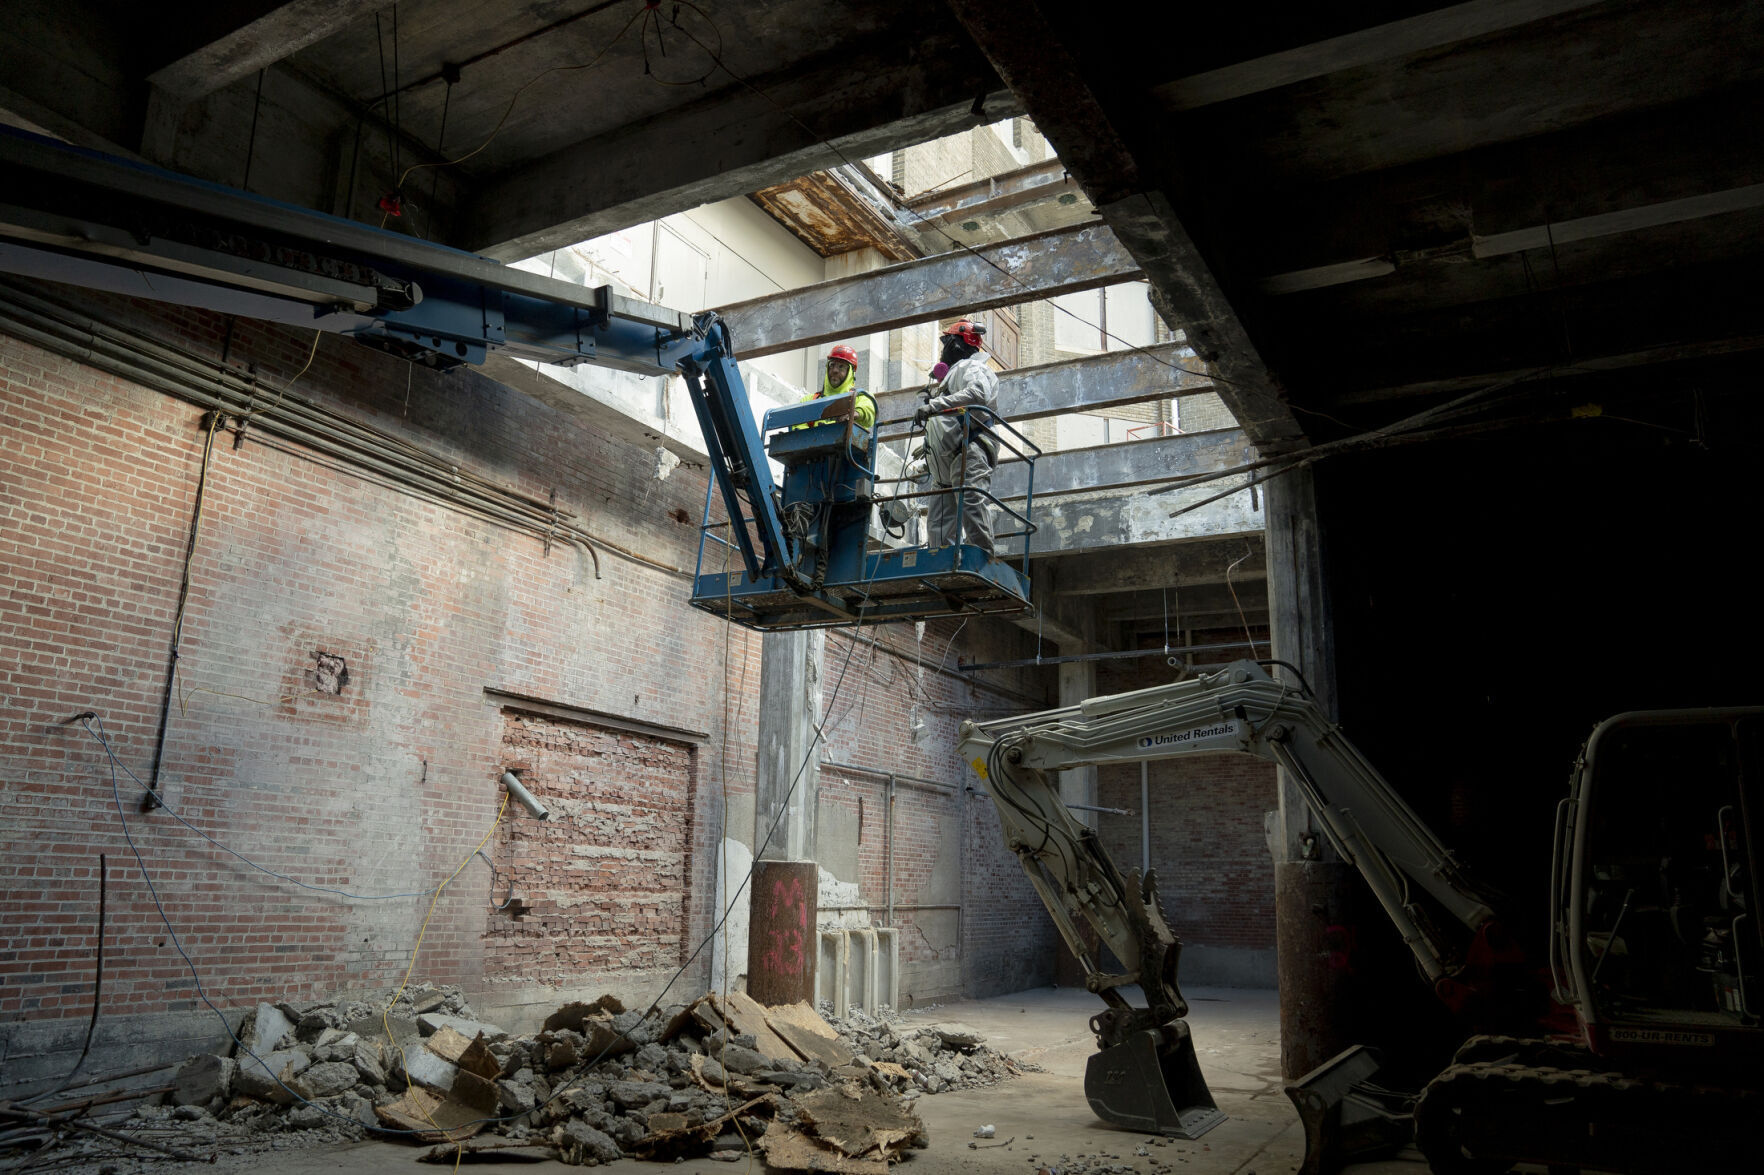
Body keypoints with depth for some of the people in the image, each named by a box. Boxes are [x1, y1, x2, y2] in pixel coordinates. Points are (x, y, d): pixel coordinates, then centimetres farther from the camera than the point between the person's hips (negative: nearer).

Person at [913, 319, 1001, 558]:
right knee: (939, 521, 3)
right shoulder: (955, 371, 35)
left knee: (972, 504, -20)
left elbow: (978, 393, -21)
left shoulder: (971, 367, 4)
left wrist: (935, 405, -24)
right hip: (945, 462, 10)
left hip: (968, 452, -10)